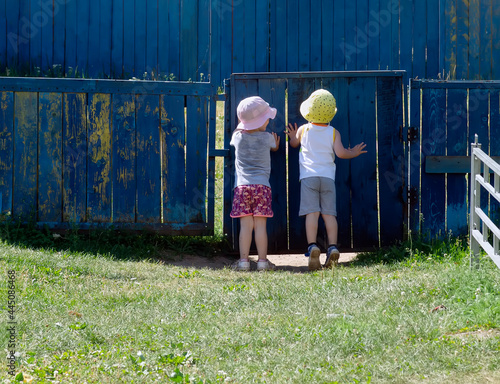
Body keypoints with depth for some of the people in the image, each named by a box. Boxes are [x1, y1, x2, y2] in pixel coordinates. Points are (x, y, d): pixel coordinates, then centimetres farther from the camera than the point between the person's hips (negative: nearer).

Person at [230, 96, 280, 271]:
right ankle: (262, 260, 1)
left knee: (246, 225, 0)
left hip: (242, 185, 1)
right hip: (262, 185, -1)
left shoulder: (237, 136, 5)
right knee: (260, 225, 0)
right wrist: (276, 144, 42)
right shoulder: (267, 138, 1)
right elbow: (275, 147, 22)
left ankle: (243, 260, -1)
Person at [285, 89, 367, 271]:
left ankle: (312, 246, -23)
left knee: (312, 212, -9)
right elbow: (340, 153, -5)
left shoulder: (304, 130, 6)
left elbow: (294, 143, 24)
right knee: (329, 213, 2)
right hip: (328, 177, 1)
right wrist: (353, 153, 13)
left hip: (309, 176, -1)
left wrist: (293, 136, 46)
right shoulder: (333, 132, 4)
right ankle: (332, 247, -9)